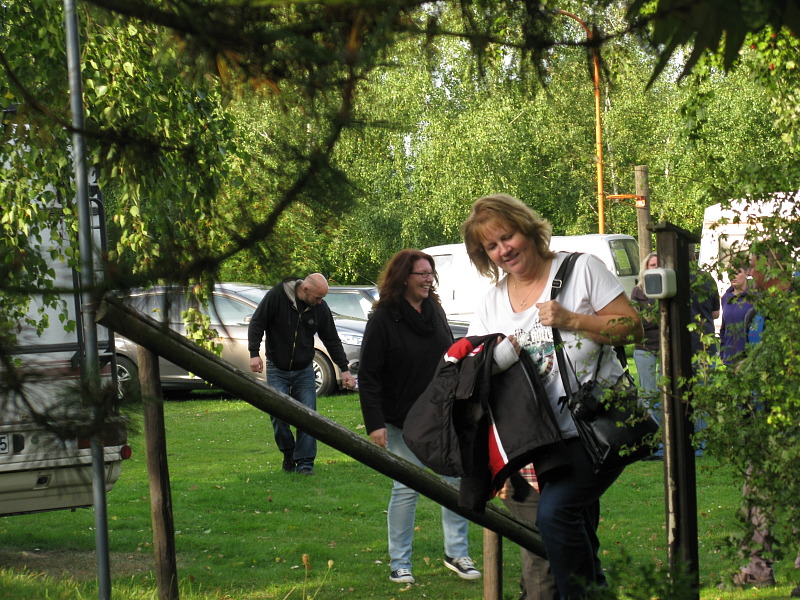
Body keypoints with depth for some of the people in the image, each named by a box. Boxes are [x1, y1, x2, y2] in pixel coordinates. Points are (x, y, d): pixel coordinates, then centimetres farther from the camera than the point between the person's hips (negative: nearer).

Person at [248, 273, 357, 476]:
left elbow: (332, 340, 5)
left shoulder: (320, 308, -4)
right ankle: (288, 454, 13)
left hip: (304, 370, 2)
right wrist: (254, 353, -19)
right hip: (277, 369, -2)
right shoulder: (276, 296, -14)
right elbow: (256, 324, -9)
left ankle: (304, 462, 2)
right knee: (279, 414, -10)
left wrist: (344, 369, 2)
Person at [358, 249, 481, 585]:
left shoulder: (434, 311, 7)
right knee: (407, 488, -1)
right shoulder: (383, 319, -11)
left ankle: (457, 554, 14)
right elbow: (368, 377, -12)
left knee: (457, 480, 3)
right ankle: (399, 564, 9)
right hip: (404, 424, -5)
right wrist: (375, 424, -17)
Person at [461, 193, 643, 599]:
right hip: (547, 439, 6)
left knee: (554, 510, -25)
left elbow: (633, 328, -6)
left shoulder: (580, 269, -2)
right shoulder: (492, 303, 12)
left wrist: (571, 320, -17)